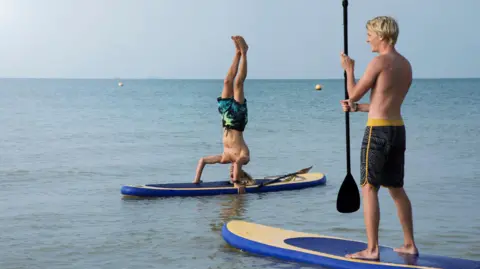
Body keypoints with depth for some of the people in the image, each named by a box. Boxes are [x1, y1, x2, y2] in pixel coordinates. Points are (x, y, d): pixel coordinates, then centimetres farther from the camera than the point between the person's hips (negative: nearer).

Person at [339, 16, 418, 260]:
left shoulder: (380, 61, -12)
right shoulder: (405, 65, 14)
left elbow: (354, 94, -4)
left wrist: (349, 69, 11)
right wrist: (356, 108, 26)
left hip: (378, 130, -8)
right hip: (398, 129, 8)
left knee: (369, 188, -4)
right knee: (396, 188, 16)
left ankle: (372, 249, -4)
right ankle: (409, 244, 22)